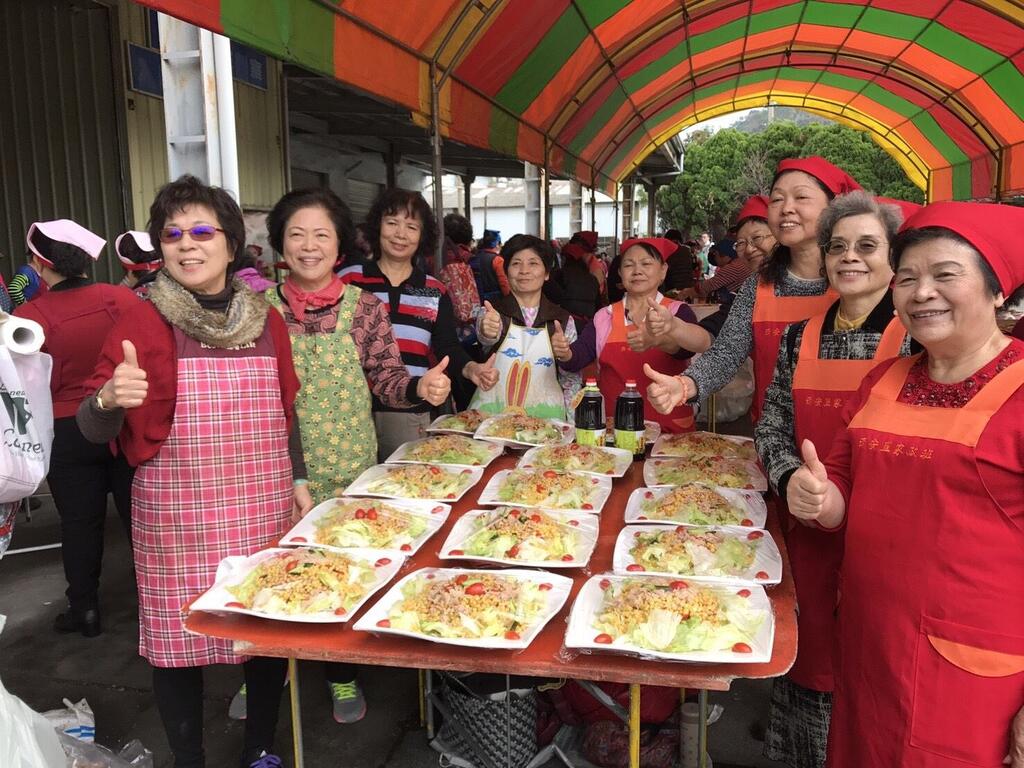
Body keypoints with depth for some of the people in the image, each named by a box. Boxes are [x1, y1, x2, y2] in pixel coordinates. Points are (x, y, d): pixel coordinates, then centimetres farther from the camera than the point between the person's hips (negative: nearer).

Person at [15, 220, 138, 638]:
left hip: (68, 433, -1)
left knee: (79, 523, 13)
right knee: (138, 514, 13)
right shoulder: (121, 298, -9)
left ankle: (84, 609, 24)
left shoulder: (30, 315, -13)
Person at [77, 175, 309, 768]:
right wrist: (110, 399, -28)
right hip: (179, 515, -3)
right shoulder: (144, 322, -6)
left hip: (266, 509, 3)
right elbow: (95, 430, -7)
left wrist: (299, 480, 13)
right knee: (179, 641, 7)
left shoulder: (265, 319, 5)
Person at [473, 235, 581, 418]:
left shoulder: (563, 320, 7)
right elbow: (485, 337, -19)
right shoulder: (492, 313, 3)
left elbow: (571, 382, 11)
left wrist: (568, 424, 1)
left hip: (544, 416, 1)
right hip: (492, 413, -1)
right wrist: (487, 331, -40)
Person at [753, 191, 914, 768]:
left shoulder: (916, 336, -5)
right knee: (811, 644, 15)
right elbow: (772, 425, 9)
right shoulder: (800, 338, 6)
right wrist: (792, 479, -10)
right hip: (808, 527, 3)